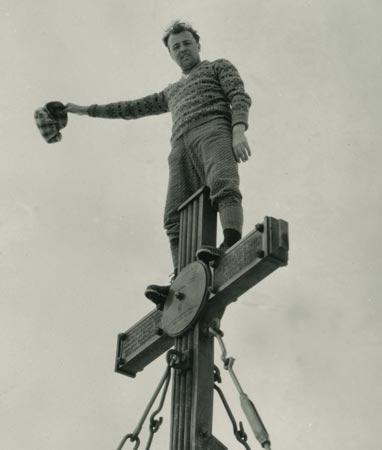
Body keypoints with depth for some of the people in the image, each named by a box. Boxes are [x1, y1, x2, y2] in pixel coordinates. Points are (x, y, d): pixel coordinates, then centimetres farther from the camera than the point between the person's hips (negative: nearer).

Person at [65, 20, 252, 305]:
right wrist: (88, 110, 46)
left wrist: (239, 130, -14)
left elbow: (240, 97, 6)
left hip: (214, 129, -5)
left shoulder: (220, 67, 25)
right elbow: (134, 108, 46)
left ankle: (232, 248, -57)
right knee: (178, 218, -16)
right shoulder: (172, 93, 41)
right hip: (182, 146, 5)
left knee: (222, 185, -36)